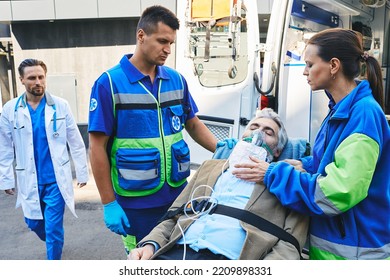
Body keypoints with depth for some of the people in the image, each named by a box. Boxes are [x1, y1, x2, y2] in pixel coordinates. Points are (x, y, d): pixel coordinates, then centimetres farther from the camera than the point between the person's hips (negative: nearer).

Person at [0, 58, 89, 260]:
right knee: (34, 222, 18)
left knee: (54, 227, 0)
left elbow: (76, 142, -1)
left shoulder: (60, 106, -6)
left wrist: (82, 172, 1)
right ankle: (52, 240, 52)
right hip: (30, 180, 3)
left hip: (56, 178, -2)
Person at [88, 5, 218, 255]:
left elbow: (193, 124, 12)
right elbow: (97, 147, -9)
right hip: (136, 202, -4)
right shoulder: (109, 84, -10)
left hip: (178, 194, 4)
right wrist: (109, 204, -10)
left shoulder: (176, 80, 2)